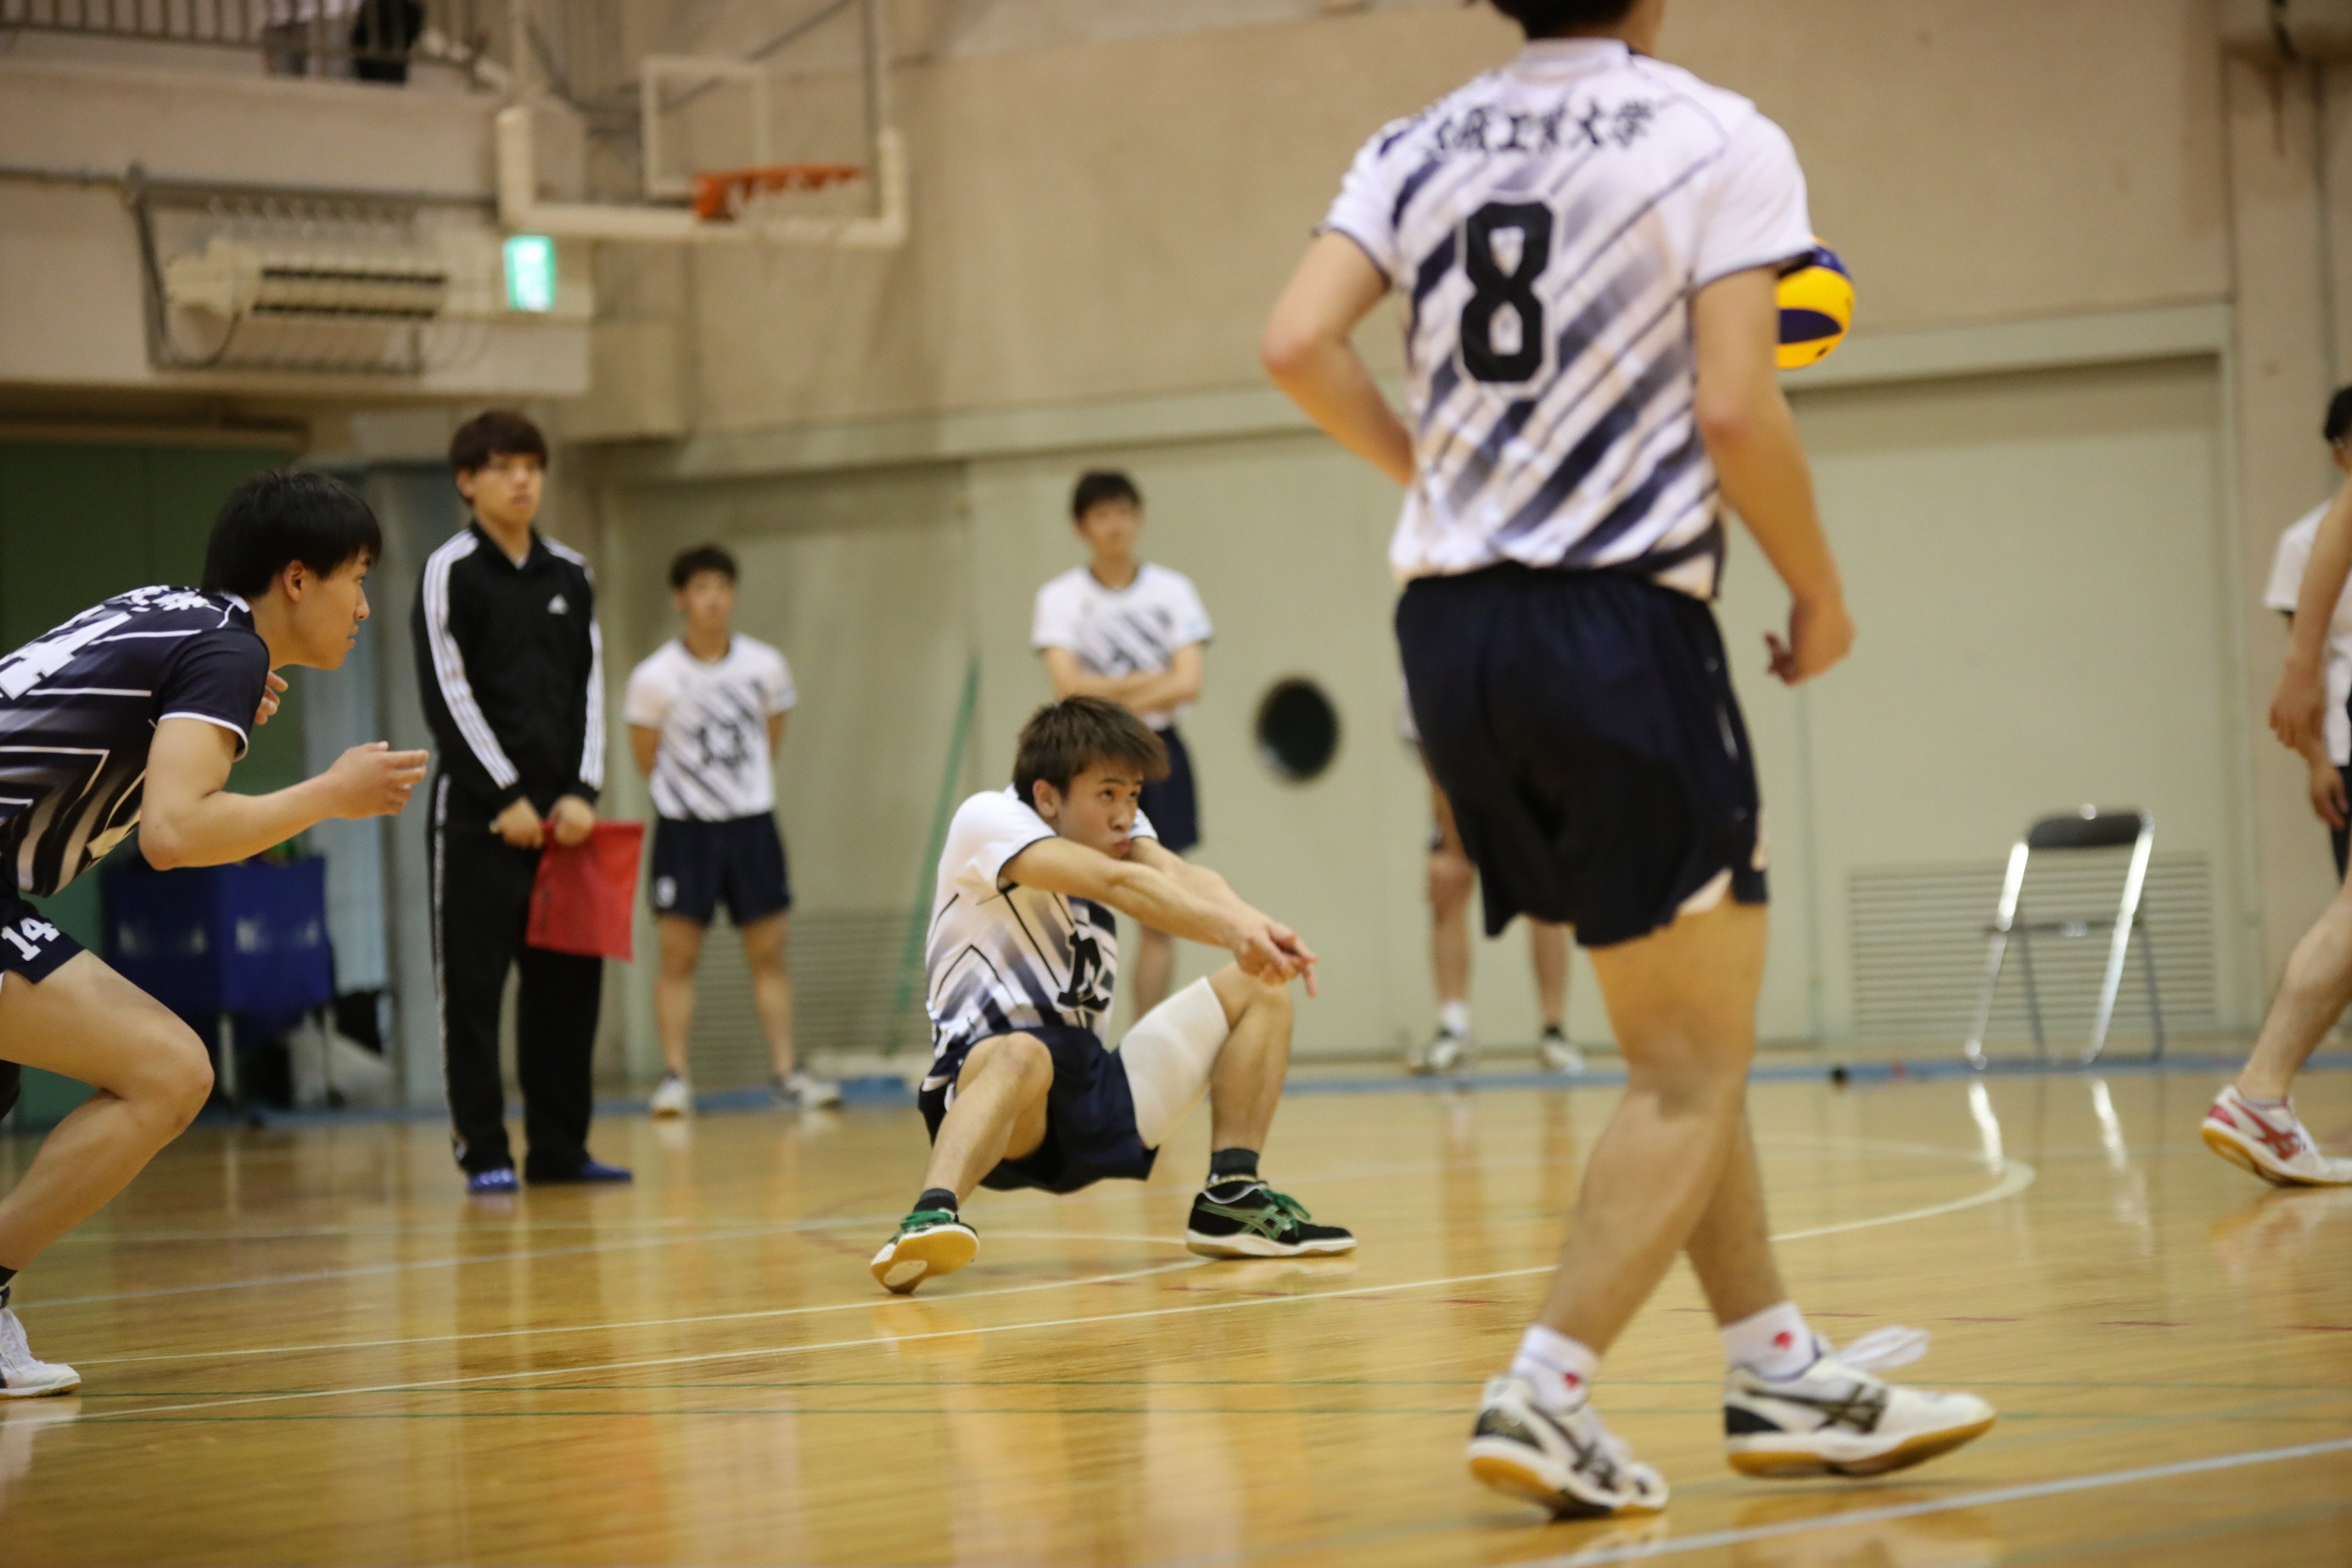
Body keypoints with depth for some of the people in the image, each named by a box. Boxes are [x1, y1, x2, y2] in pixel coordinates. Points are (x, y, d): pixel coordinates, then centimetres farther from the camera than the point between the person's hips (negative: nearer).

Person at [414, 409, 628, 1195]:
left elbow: (588, 687, 12)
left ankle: (560, 1146, 10)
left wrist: (580, 793, -1)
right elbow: (446, 694, -7)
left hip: (560, 814, 5)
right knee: (474, 982, -4)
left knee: (568, 980, 4)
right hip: (479, 810, -5)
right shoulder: (451, 572, -2)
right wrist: (508, 796, -11)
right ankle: (483, 1151, 0)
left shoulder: (569, 575, 12)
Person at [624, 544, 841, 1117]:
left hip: (752, 821, 2)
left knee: (768, 951, 3)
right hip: (683, 826, -2)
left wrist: (746, 785, 12)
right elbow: (647, 758, 1)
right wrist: (687, 789, 9)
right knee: (678, 956, -3)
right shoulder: (655, 678, -10)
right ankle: (675, 1077, 0)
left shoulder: (766, 667, -2)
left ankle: (785, 1072, 7)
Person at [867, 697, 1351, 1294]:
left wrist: (1253, 926, -36)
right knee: (1024, 1054, -41)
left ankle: (1231, 1197, -5)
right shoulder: (987, 819, -11)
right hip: (984, 1083, -7)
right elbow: (1118, 885, -27)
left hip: (1093, 1096, 7)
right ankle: (931, 1216, -59)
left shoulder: (1111, 828, 9)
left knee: (1258, 987, 2)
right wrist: (1231, 930, -41)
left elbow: (1179, 877, -14)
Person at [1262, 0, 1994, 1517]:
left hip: (1453, 626, 6)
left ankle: (1782, 1376, 22)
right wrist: (1821, 592, 1)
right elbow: (1734, 410, -13)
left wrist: (1430, 462, 13)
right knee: (1692, 1075, 2)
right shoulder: (1721, 142, -5)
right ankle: (1545, 1397, -9)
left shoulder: (1419, 149, 9)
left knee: (1688, 1038, 18)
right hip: (1624, 625, -6)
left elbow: (1299, 344, -3)